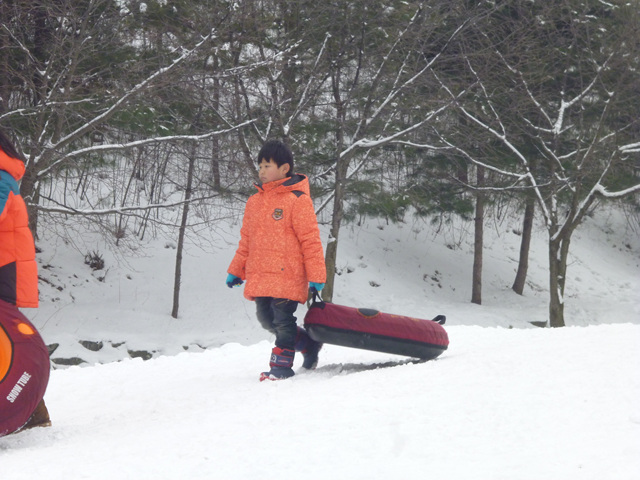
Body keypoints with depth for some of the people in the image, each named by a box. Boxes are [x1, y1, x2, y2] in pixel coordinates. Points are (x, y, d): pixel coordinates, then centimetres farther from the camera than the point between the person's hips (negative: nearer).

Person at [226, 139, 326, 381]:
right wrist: (236, 270, 19)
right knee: (266, 319, 11)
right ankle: (309, 344, 28)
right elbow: (246, 240, 21)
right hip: (259, 277, 8)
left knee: (282, 320, -3)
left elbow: (310, 239, -9)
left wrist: (316, 275, -11)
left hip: (286, 275, -8)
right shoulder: (254, 201, 13)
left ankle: (282, 365, 9)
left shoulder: (297, 200, -8)